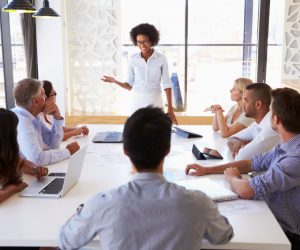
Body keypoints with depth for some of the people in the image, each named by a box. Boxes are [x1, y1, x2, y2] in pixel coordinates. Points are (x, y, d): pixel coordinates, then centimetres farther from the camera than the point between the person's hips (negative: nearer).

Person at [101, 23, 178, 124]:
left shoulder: (161, 58, -3)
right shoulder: (133, 59, 1)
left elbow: (167, 84, -3)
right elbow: (130, 85, 5)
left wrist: (170, 109, -8)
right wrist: (115, 81, -13)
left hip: (155, 102, -1)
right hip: (137, 102, 1)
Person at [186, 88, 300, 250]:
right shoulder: (287, 145, 0)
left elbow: (246, 190, -32)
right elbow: (254, 163, 10)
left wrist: (231, 177, -8)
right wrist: (208, 170, 6)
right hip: (273, 221, 7)